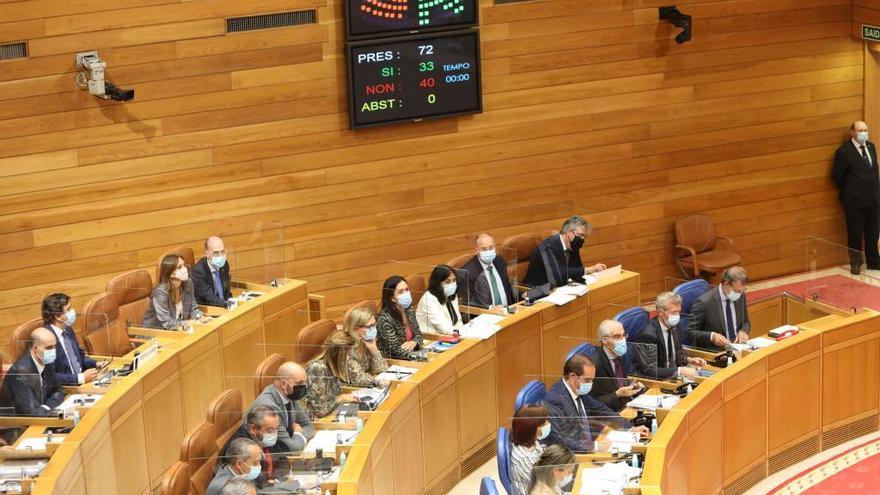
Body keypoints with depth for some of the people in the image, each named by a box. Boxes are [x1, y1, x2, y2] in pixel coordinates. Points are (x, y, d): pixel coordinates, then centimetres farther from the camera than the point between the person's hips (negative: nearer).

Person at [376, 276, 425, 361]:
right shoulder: (385, 319, -19)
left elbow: (418, 334, 13)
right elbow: (396, 351, -21)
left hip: (410, 359, 7)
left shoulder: (409, 310, 2)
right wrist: (426, 356, -27)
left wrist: (413, 342, -12)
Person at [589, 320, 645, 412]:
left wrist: (632, 385, 3)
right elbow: (592, 403, -16)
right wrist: (617, 394, -21)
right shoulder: (595, 364, -19)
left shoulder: (622, 356, 5)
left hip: (625, 407, 8)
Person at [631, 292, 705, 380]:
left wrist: (688, 360, 0)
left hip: (672, 375, 8)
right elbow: (650, 370, -24)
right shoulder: (648, 334, -21)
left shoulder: (674, 327, 3)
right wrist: (679, 371, -28)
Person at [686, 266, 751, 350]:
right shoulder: (704, 302, -15)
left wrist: (743, 331, -3)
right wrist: (712, 336, -27)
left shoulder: (740, 296, 4)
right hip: (713, 352, -6)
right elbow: (690, 333, -10)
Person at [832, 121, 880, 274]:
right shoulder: (844, 152, -12)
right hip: (855, 201, -6)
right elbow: (837, 176, -5)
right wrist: (848, 190, 4)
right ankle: (855, 264, 17)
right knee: (855, 234, 4)